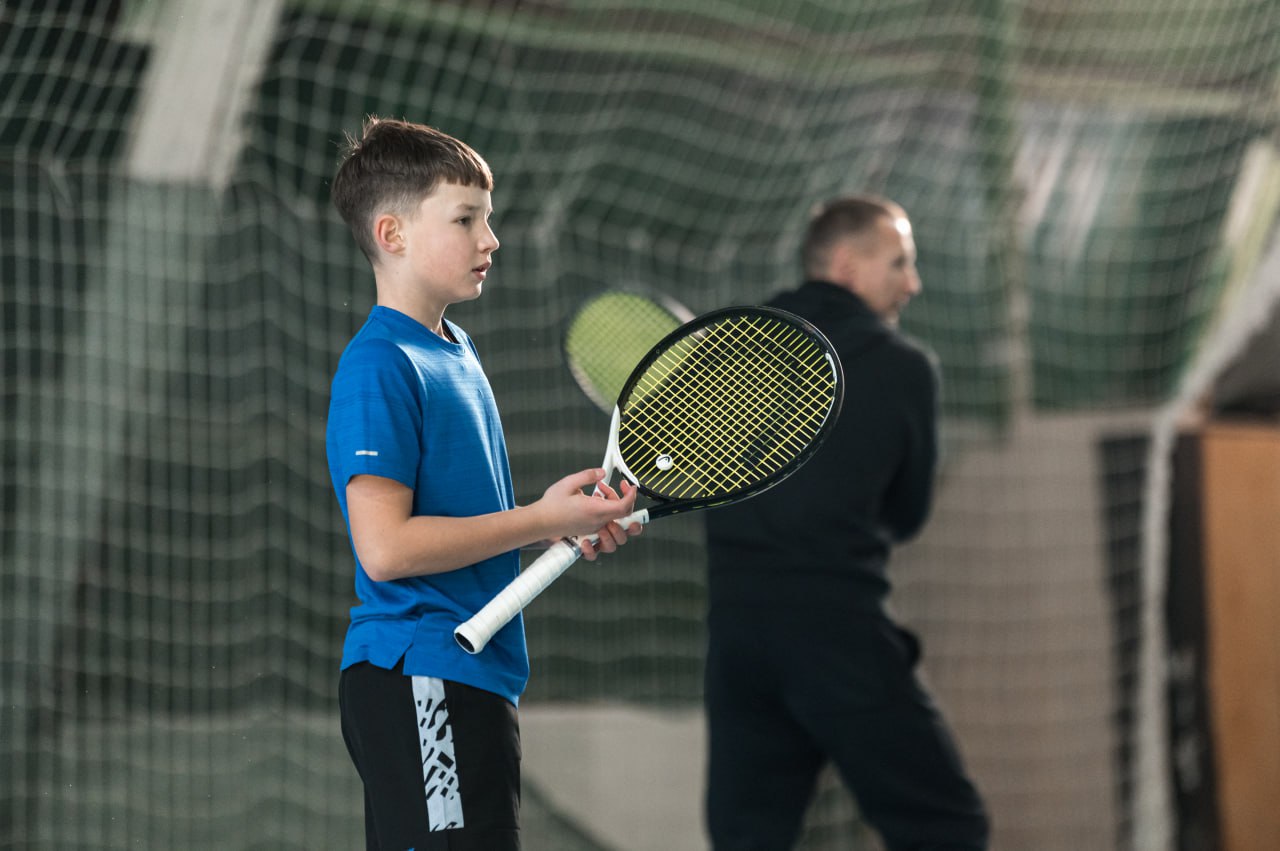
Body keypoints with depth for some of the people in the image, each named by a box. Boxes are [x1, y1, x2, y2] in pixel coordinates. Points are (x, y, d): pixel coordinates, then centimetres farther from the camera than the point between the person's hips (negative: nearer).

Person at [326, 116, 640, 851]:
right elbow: (386, 546, -21)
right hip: (418, 682, -10)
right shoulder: (379, 367, -13)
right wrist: (542, 518, -16)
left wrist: (567, 526, 9)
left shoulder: (456, 352, 17)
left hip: (479, 674, 10)